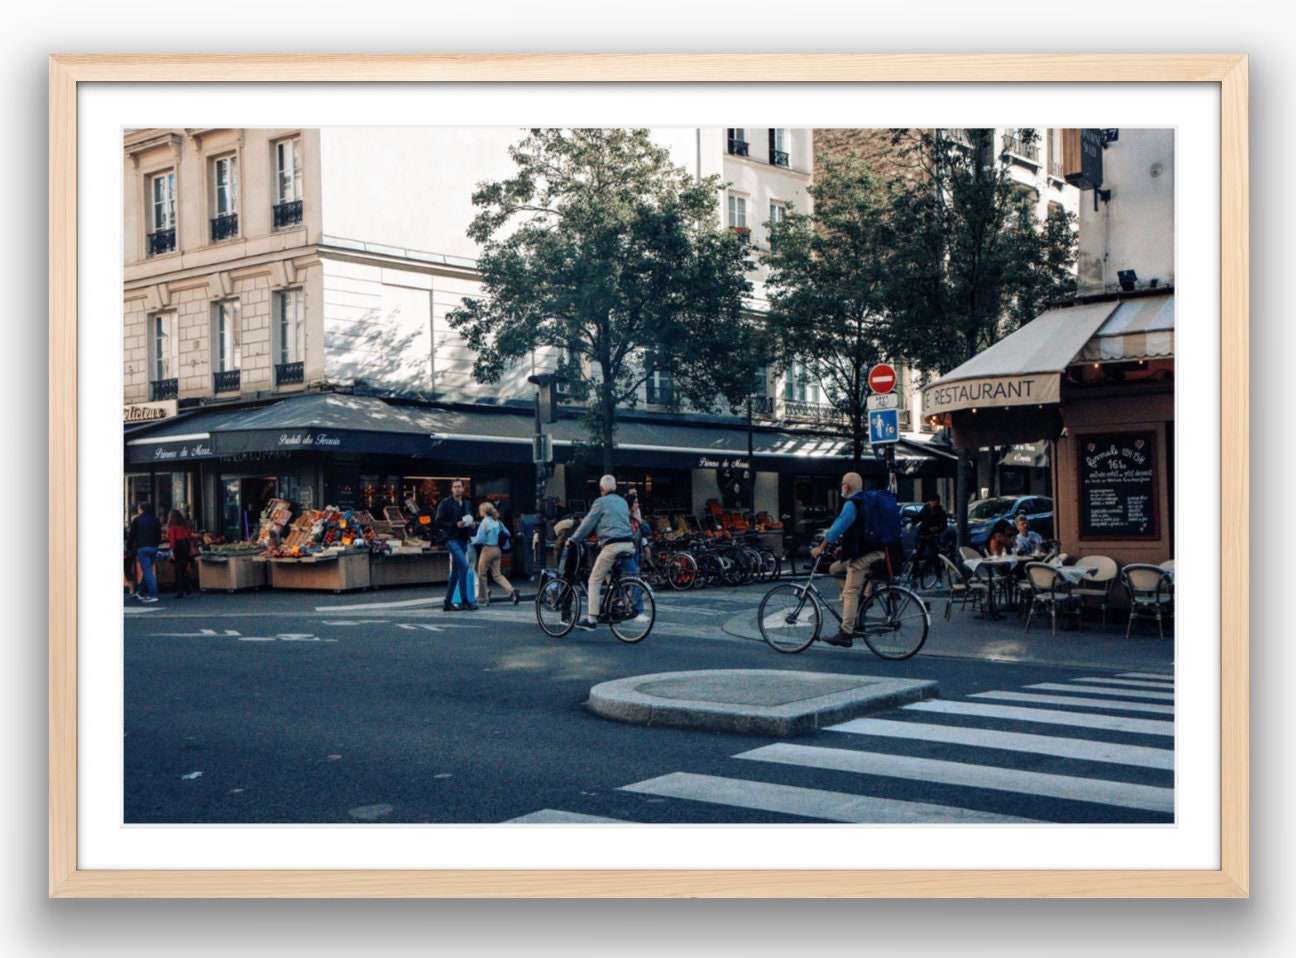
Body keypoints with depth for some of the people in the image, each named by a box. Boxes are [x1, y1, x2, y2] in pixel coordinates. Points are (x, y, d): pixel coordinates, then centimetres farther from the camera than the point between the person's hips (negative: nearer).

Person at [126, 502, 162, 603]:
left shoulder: (137, 520, -4)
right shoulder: (155, 520, 9)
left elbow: (132, 535, -1)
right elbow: (159, 535, 13)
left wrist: (129, 548, 8)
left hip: (142, 548, -5)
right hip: (154, 547, 5)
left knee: (147, 571, -7)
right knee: (147, 570, 15)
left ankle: (152, 594, -13)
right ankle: (141, 592, 23)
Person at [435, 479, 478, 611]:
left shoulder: (467, 504, 17)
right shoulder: (445, 504, -3)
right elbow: (439, 522, -8)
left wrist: (470, 524, 4)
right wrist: (455, 525, -19)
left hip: (463, 540, 7)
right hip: (452, 539, -7)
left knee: (455, 572, 8)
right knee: (463, 566, -20)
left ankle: (448, 602, 14)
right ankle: (465, 600, -16)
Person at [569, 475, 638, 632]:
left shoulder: (601, 502, 2)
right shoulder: (622, 502, 22)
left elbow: (587, 524, 1)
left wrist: (573, 540, 12)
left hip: (612, 546, -7)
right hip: (629, 545, 7)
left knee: (594, 580, -1)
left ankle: (591, 619, -7)